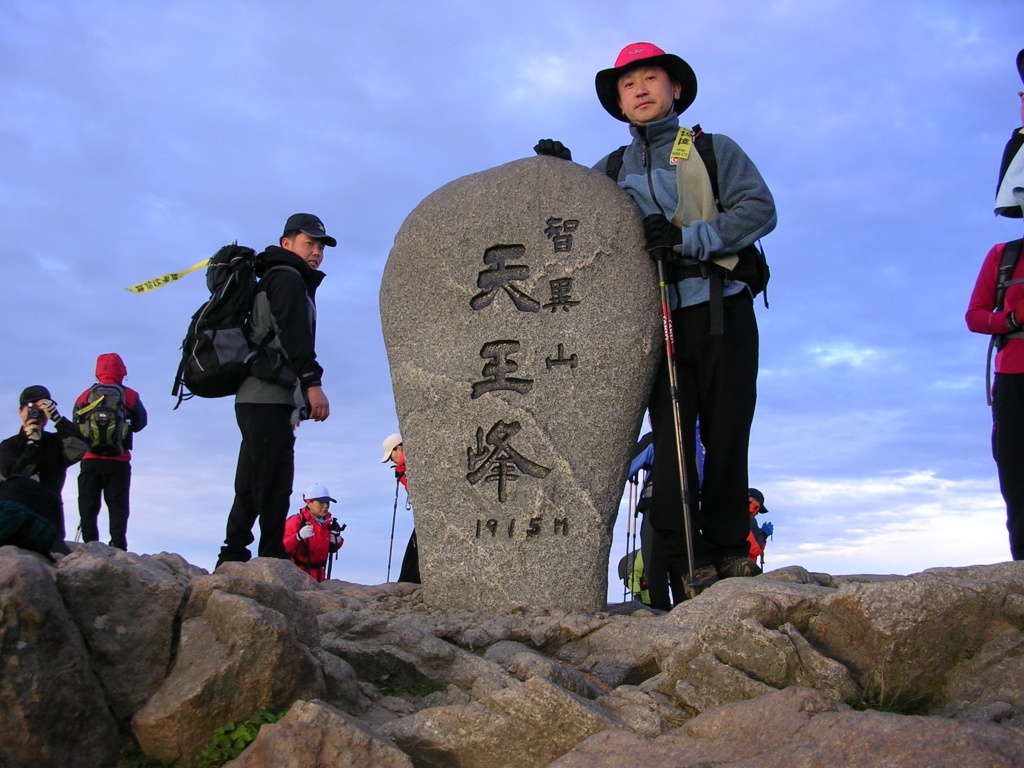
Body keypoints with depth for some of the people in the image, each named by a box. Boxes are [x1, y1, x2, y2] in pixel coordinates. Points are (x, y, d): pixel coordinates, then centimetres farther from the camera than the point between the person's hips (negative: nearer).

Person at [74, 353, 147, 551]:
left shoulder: (85, 396, 8)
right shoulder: (130, 396, 2)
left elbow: (75, 428, 8)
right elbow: (140, 423, 10)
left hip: (90, 459, 1)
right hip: (118, 461, -1)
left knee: (88, 505, 4)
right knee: (117, 505, 0)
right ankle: (118, 545, -11)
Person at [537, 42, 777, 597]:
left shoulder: (715, 150, 13)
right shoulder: (609, 170, 20)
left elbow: (759, 209, -1)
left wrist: (690, 239, -14)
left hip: (722, 310, -1)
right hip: (658, 317, 1)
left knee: (727, 435, -1)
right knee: (671, 437, -8)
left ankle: (729, 547, 11)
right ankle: (692, 562, -6)